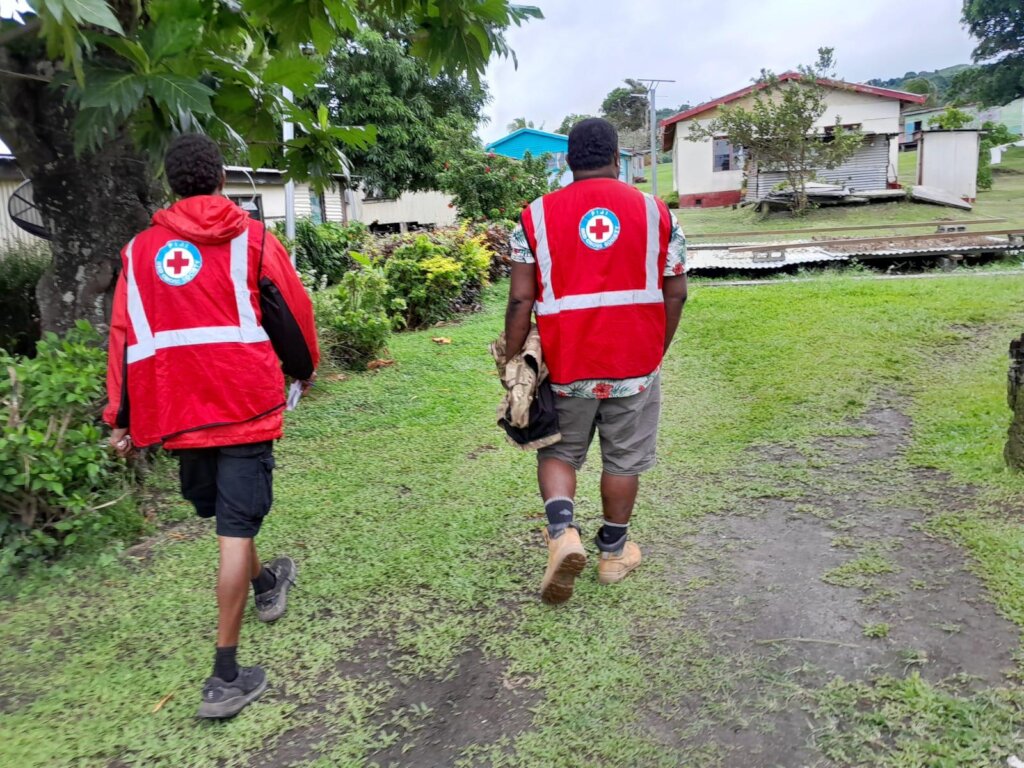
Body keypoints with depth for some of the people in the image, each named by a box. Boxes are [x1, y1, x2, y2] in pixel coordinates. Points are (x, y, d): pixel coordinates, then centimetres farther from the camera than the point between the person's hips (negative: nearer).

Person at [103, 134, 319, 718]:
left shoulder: (140, 250, 10)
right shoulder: (249, 237, 1)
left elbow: (124, 335, 8)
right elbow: (293, 309, 2)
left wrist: (122, 418, 12)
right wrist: (305, 367, 19)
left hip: (176, 411, 4)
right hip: (246, 403, -4)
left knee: (222, 510, 25)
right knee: (236, 529, -2)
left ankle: (265, 584, 49)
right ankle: (226, 679, 1)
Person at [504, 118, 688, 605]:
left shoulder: (537, 216, -2)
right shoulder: (654, 210, 1)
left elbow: (521, 299, -6)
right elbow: (676, 292, 2)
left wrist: (511, 362, 3)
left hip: (566, 364, 0)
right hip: (635, 362, 1)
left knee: (559, 452, 17)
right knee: (624, 459, 15)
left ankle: (562, 531, -4)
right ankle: (613, 552, 28)